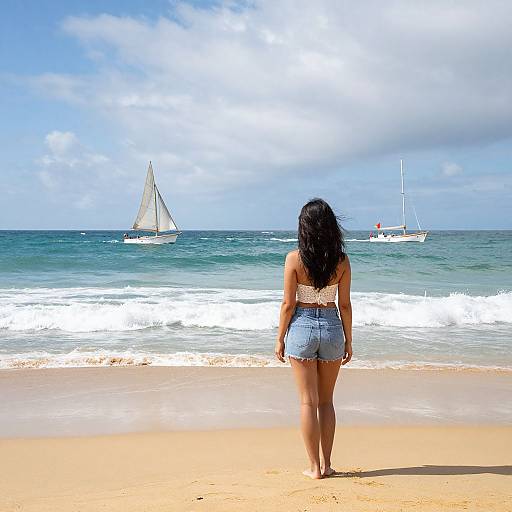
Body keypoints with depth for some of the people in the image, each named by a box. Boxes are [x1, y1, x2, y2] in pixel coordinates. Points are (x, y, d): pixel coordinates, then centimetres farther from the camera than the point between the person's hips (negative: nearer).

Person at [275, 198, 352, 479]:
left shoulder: (294, 258, -11)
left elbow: (288, 303, -9)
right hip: (332, 327, 2)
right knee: (326, 401, 15)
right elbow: (344, 304, 0)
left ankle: (314, 466, 11)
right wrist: (348, 341, 9)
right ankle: (326, 464, 20)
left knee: (308, 401, 6)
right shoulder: (341, 260, -4)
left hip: (302, 327, -2)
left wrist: (280, 339, 1)